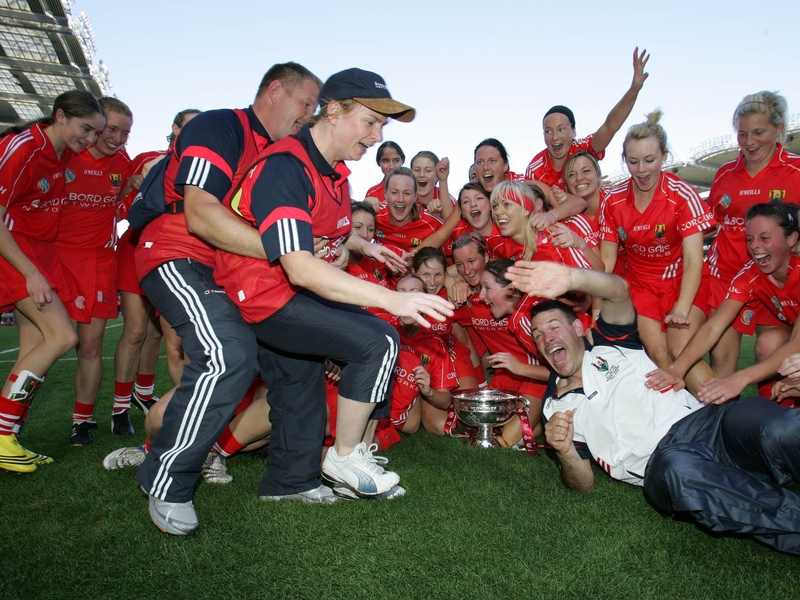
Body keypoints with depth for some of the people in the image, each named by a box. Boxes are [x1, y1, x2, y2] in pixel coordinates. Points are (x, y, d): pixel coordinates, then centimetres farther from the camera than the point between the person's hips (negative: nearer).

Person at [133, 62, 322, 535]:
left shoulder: (278, 154, 17)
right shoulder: (220, 127, -11)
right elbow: (200, 214, -26)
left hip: (230, 269, 10)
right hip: (179, 257, -9)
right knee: (230, 354, -30)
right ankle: (168, 484, -11)